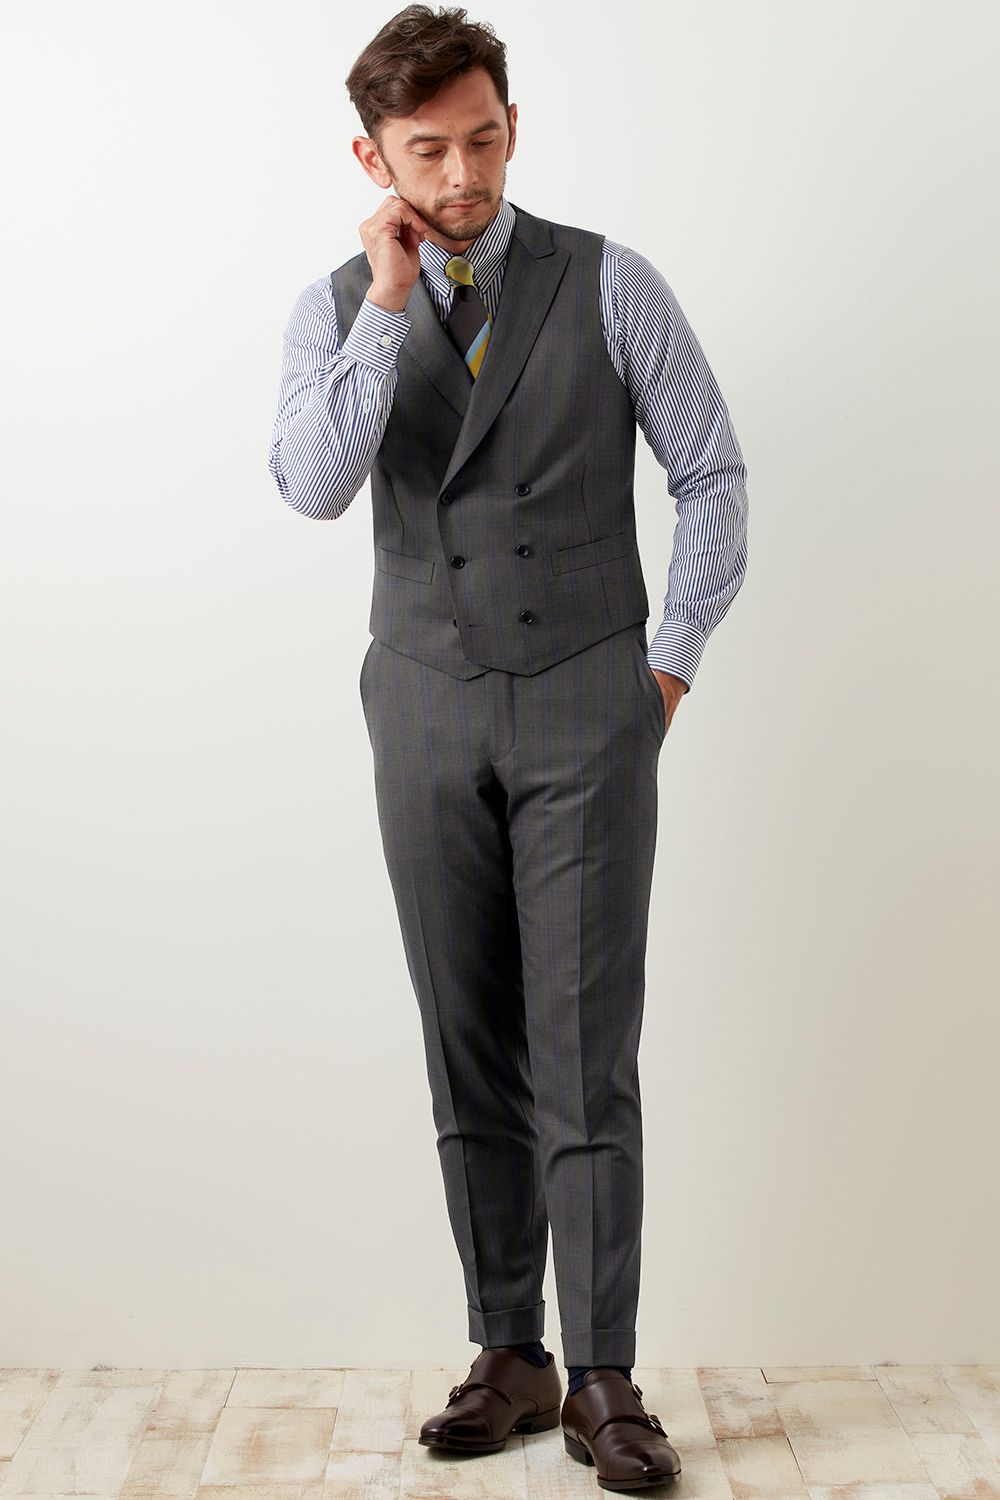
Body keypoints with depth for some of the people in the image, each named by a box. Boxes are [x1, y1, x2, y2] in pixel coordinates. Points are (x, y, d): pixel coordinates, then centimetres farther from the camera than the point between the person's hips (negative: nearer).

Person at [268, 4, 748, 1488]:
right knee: (470, 1060, 8)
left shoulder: (608, 283, 0)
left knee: (587, 1058, -3)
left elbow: (712, 473, 5)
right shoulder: (337, 310, 5)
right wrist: (390, 300, -16)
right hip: (427, 712, 3)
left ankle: (603, 1380, 9)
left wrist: (672, 659, 1)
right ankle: (508, 1358, 21)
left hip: (586, 711, -2)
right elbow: (313, 485, -14)